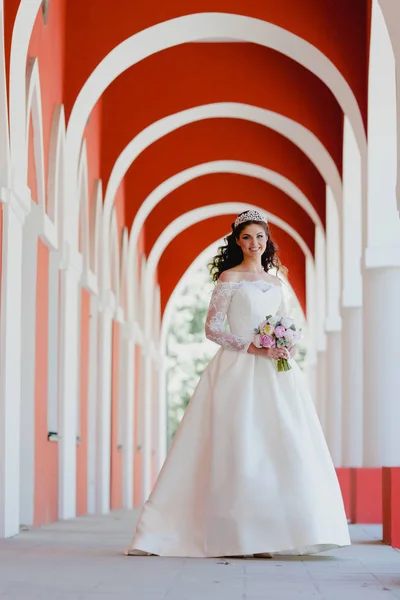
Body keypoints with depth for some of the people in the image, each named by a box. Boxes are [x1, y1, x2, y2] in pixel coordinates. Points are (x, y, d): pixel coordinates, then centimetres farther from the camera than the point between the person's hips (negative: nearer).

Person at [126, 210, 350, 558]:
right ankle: (243, 537, -7)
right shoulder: (229, 278, 1)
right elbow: (213, 328, -6)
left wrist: (287, 350, -1)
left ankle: (267, 534, 0)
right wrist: (255, 348, -14)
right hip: (240, 370, -5)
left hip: (276, 373, 5)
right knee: (242, 448, -9)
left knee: (283, 447, -4)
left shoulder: (275, 282, 17)